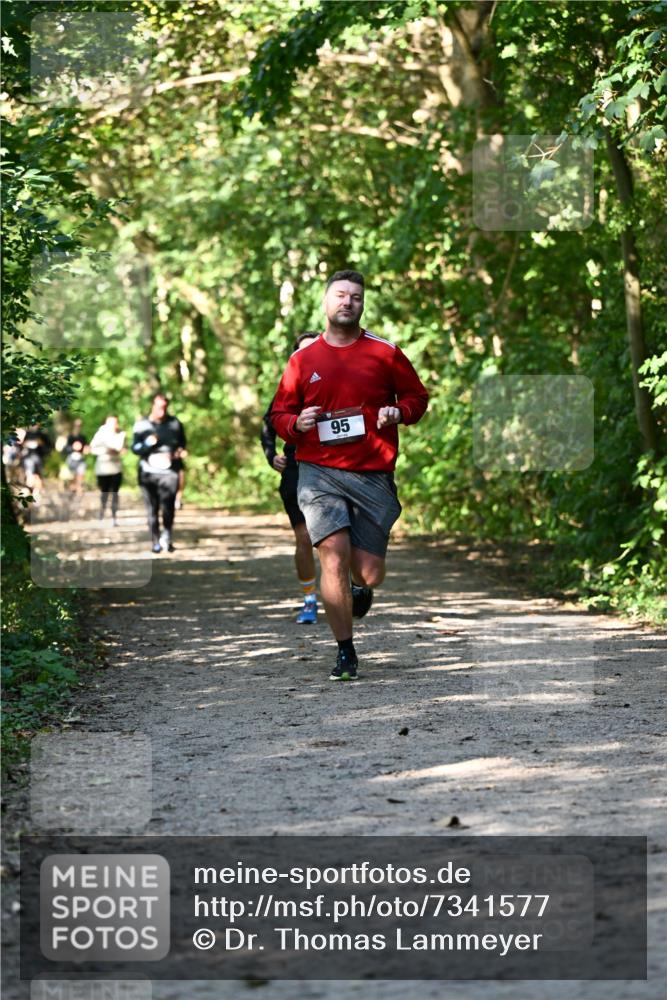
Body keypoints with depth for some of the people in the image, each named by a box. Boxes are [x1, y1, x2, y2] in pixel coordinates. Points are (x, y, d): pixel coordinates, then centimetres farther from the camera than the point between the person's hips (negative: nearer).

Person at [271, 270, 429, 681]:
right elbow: (280, 412, 16)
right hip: (319, 473, 0)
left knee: (369, 571, 0)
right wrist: (296, 424, -6)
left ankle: (361, 589, 40)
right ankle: (345, 651, -3)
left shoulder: (385, 353, 5)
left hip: (373, 474, 0)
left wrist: (398, 412, -6)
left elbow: (418, 396, 15)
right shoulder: (303, 358, 8)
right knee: (334, 555, -15)